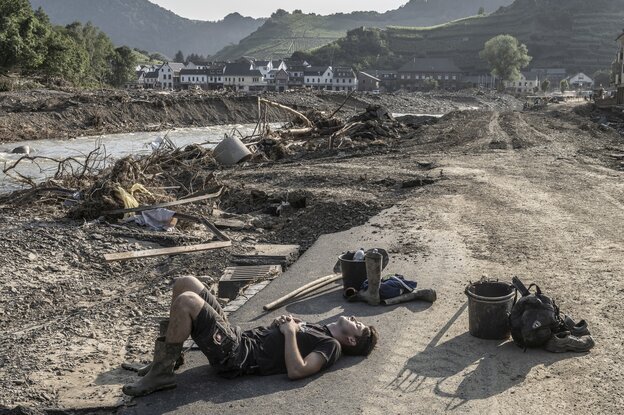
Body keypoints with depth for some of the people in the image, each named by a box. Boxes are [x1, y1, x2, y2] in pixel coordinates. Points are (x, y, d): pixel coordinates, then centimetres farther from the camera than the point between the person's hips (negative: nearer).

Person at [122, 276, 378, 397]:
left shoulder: (332, 346, -6)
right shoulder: (319, 331, 21)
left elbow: (296, 371, -24)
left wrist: (290, 332, -14)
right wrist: (281, 323, 6)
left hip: (235, 356, -9)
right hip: (240, 338, 9)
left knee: (186, 301, -25)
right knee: (185, 283, 4)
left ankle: (163, 372, -11)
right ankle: (168, 355, 11)